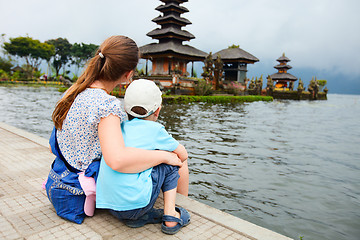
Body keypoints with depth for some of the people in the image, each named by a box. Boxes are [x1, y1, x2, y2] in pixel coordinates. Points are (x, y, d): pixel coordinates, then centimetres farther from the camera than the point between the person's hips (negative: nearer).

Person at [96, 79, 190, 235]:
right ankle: (170, 216, 9)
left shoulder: (120, 126, 15)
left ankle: (137, 216, 13)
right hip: (134, 203, -6)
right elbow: (183, 155, 11)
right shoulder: (154, 129, -1)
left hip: (110, 205, 6)